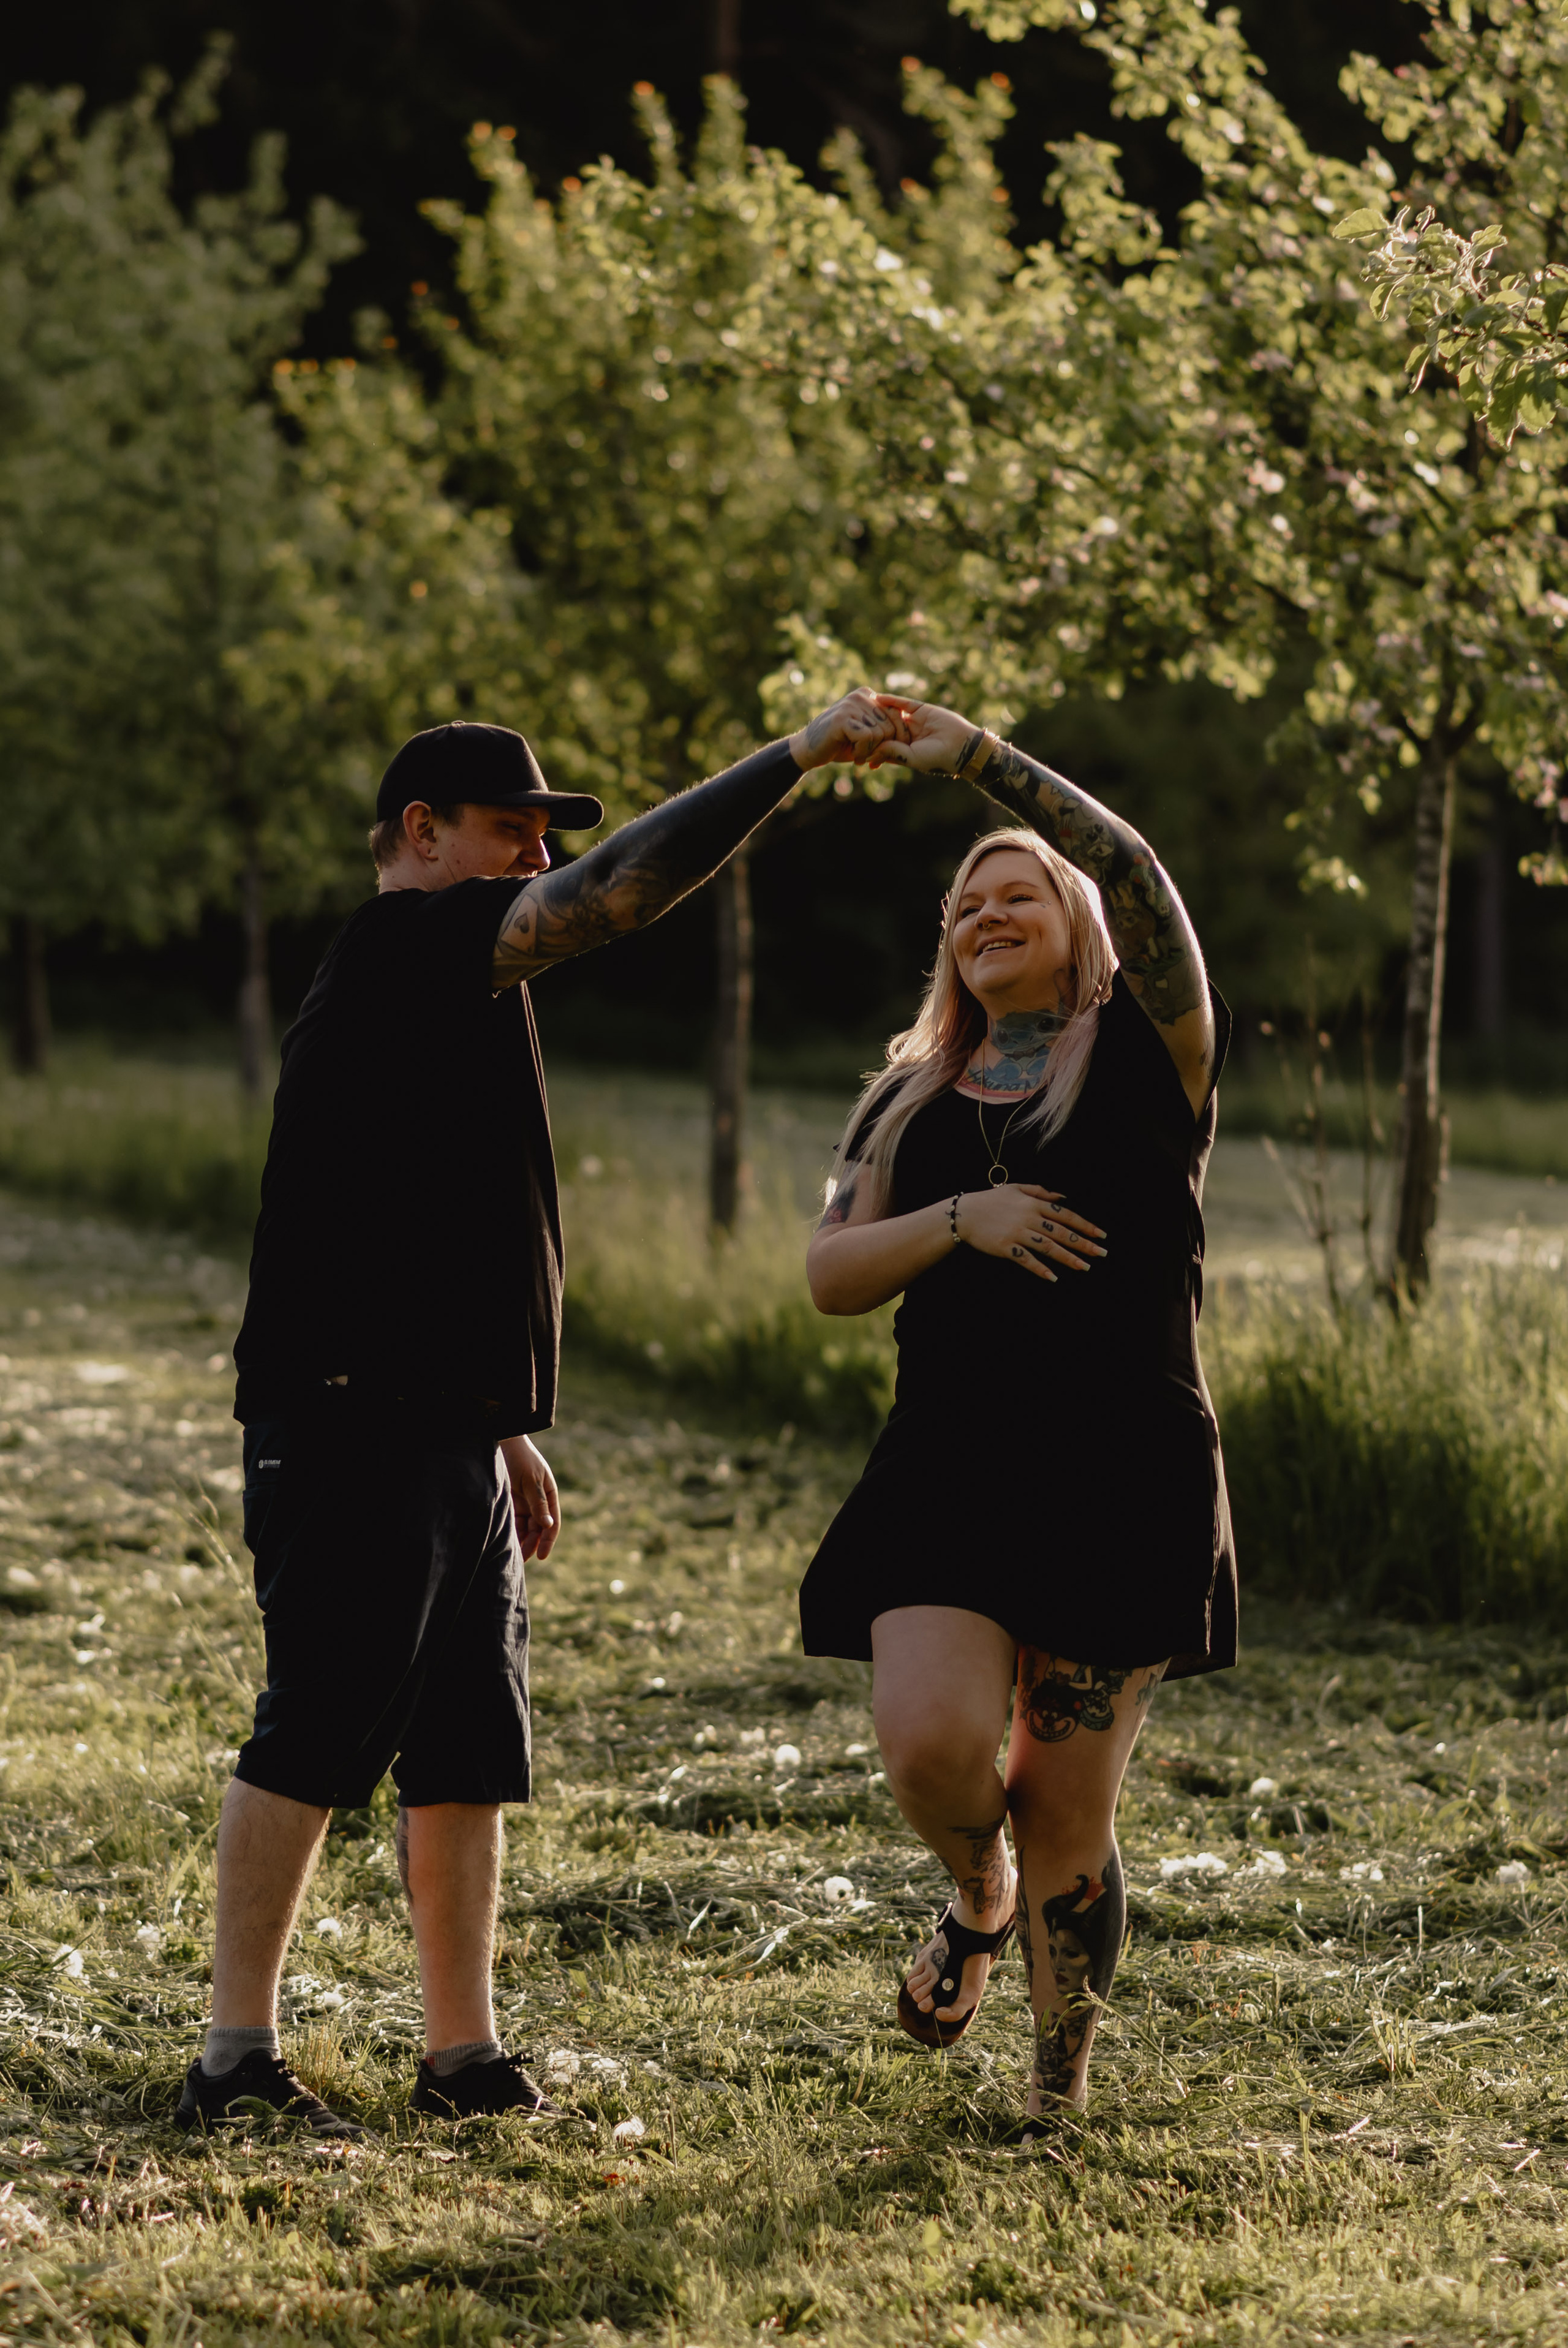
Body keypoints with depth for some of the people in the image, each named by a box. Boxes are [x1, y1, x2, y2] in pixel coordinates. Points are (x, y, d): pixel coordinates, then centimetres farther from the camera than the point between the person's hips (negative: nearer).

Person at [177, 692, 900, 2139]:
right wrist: (801, 755, -18)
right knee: (314, 1743, -8)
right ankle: (238, 2059, -5)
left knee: (470, 1756, 10)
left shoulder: (446, 989, 21)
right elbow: (623, 886, -21)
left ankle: (466, 2059, 14)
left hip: (449, 1435, 10)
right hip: (356, 1430, -10)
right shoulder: (401, 951, -10)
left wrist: (506, 1426, 27)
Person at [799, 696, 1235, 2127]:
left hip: (1123, 1484, -3)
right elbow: (831, 1275, 7)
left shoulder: (1152, 1059, 4)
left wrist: (977, 758, -12)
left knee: (1066, 1811, -2)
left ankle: (1062, 2086, 21)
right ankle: (979, 1898, 17)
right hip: (950, 1474, 3)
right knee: (932, 1744, -19)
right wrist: (960, 1219, -10)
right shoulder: (910, 1101, 17)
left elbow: (1135, 876, -13)